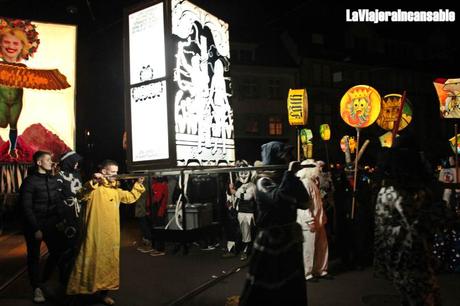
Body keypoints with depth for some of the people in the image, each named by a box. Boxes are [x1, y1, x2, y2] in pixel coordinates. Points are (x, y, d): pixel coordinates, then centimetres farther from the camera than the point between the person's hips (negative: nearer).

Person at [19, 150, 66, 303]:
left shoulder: (53, 179, 5)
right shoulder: (30, 181, -12)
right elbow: (26, 208, -13)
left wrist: (60, 220, 0)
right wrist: (36, 229, -16)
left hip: (51, 223, 5)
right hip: (35, 225, -5)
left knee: (58, 251, 7)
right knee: (34, 256, 7)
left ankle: (44, 279, 29)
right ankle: (37, 288, 21)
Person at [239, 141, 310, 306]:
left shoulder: (285, 179, 11)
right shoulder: (263, 182, -10)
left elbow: (304, 203, 3)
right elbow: (278, 199, -30)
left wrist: (294, 178, -6)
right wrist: (290, 173, -23)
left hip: (291, 240, 8)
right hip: (271, 242, -7)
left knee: (293, 289, 17)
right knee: (264, 292, 1)